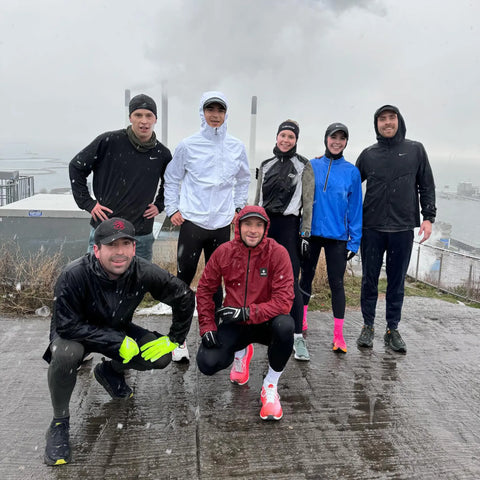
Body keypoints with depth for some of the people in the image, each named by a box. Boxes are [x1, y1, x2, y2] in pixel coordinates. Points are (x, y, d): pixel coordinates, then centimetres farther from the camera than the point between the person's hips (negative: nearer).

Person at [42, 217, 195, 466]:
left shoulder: (143, 272, -25)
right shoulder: (74, 275, -33)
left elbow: (184, 297, -11)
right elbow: (66, 326, -29)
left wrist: (174, 339, -10)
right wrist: (118, 342, -31)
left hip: (118, 330, 3)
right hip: (74, 333, -3)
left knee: (161, 356, -14)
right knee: (66, 354, -36)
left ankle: (110, 371, 16)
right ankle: (59, 423, -9)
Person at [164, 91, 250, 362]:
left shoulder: (237, 147, 6)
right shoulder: (188, 145, -1)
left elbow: (244, 179, 20)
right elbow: (171, 178, 8)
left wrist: (238, 207, 12)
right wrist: (172, 209, 1)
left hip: (222, 224, 3)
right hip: (192, 222, -2)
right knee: (184, 279, -1)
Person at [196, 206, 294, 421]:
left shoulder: (278, 253, -15)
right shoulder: (224, 252, -7)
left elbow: (283, 300, -20)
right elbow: (204, 289, 2)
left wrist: (246, 313, -27)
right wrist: (207, 326, -6)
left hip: (265, 322, -2)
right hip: (232, 324, 2)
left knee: (285, 325, -36)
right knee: (207, 363, -20)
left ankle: (270, 386, -8)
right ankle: (241, 352, 19)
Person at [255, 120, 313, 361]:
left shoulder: (303, 166, 2)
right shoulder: (266, 165, 15)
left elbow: (308, 201, -3)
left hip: (288, 225, -5)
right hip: (265, 224, 5)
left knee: (291, 282, -10)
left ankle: (298, 336, -6)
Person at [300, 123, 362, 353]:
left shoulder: (352, 171, 1)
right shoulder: (312, 166, 2)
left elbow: (355, 208, 2)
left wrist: (354, 241, -3)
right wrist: (298, 230, 0)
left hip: (337, 236, -1)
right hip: (311, 233, 1)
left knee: (336, 283, 1)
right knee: (306, 277, 13)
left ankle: (338, 335, 9)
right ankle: (301, 320, 33)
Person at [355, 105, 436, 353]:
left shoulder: (415, 149, 6)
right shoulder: (368, 154, 7)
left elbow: (427, 186, 6)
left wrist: (428, 217, -1)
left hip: (403, 228, 0)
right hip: (371, 228, 1)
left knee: (397, 282, 8)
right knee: (369, 280, 7)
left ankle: (392, 329, 21)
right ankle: (368, 327, 20)